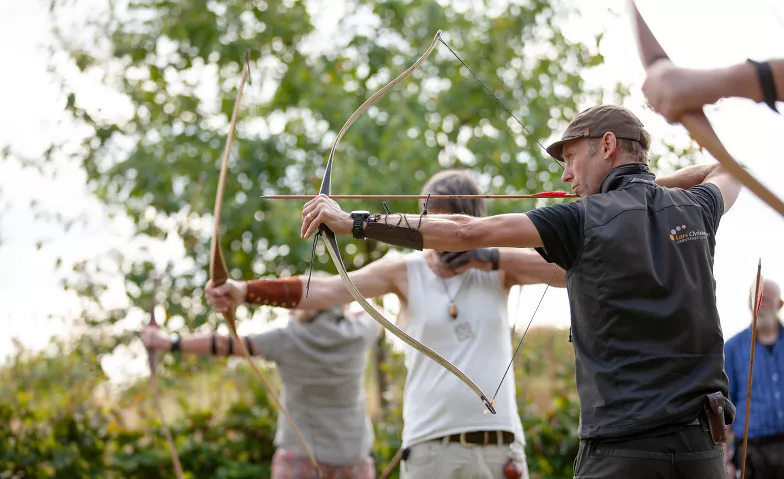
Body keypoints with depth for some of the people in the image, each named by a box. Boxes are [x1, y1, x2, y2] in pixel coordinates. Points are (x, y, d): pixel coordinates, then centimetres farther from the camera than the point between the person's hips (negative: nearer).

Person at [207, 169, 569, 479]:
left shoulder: (497, 266, 6)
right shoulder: (405, 271, 0)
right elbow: (326, 289, -12)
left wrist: (492, 258, -11)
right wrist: (245, 290, -26)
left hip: (500, 448, 2)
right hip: (431, 449, -2)